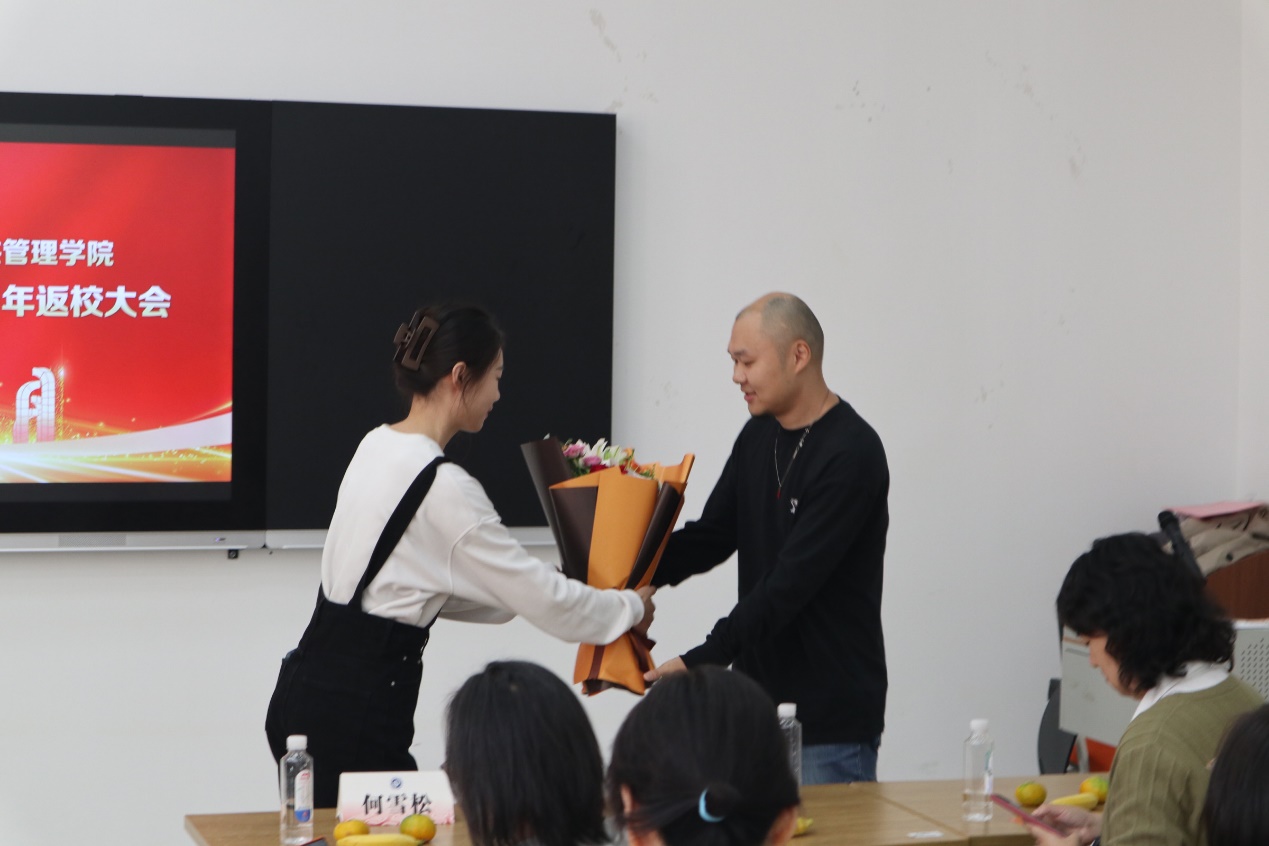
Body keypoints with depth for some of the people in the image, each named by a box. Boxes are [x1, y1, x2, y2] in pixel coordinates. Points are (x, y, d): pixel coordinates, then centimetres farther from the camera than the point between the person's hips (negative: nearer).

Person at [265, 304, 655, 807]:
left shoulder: (377, 447, 9)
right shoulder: (442, 487, -18)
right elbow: (540, 597, -11)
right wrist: (630, 608, 6)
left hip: (310, 691, 9)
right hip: (353, 712, -9)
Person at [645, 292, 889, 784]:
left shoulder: (851, 454, -18)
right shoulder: (758, 438, 9)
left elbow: (792, 582, -23)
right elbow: (712, 536, 12)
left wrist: (701, 662, -26)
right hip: (758, 698, 8)